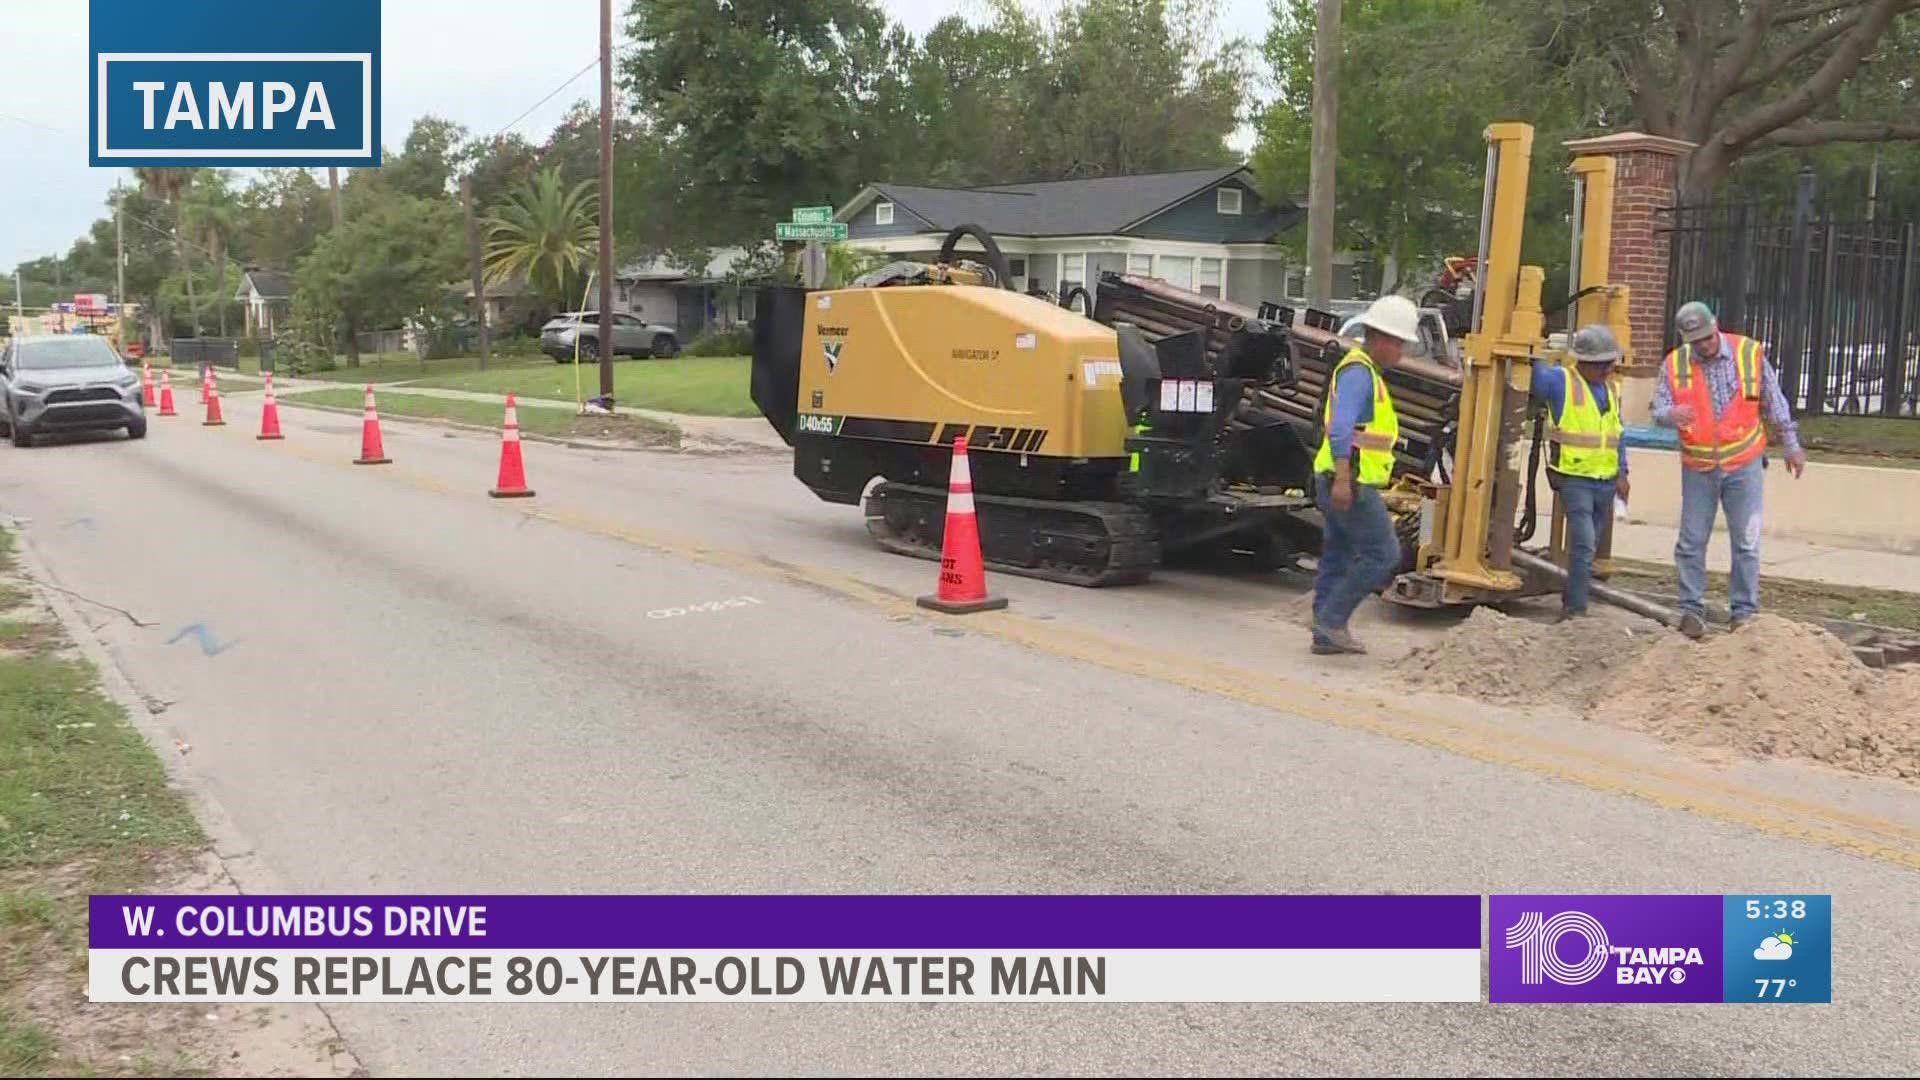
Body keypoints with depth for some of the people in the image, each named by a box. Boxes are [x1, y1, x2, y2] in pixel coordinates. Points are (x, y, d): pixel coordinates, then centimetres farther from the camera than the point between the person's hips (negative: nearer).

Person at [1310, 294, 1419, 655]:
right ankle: (1331, 619, -5)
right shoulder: (1358, 372, -14)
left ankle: (1327, 634, 17)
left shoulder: (1363, 370, 19)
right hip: (1351, 483, -11)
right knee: (1382, 553, -8)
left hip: (1346, 482, 11)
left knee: (1338, 557, 12)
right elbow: (1340, 427, -26)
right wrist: (1343, 480, -32)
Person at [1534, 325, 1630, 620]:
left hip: (1606, 482, 7)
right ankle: (1576, 609, -11)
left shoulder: (1612, 390, 14)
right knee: (1583, 546, -15)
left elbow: (1616, 434, 18)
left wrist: (1622, 472, 13)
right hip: (1574, 478, -7)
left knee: (1588, 548, 14)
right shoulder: (1561, 381, -6)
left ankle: (1571, 603, 25)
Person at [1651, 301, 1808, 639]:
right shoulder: (1674, 364, -4)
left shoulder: (1750, 353, -5)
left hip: (1744, 464, -1)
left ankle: (1744, 613, 11)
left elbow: (1774, 404, 5)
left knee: (1746, 543, 3)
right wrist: (1671, 415, -35)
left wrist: (1791, 445, 8)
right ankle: (1692, 610, 13)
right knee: (1691, 543, 3)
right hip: (1697, 468, 1)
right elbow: (1658, 411, -11)